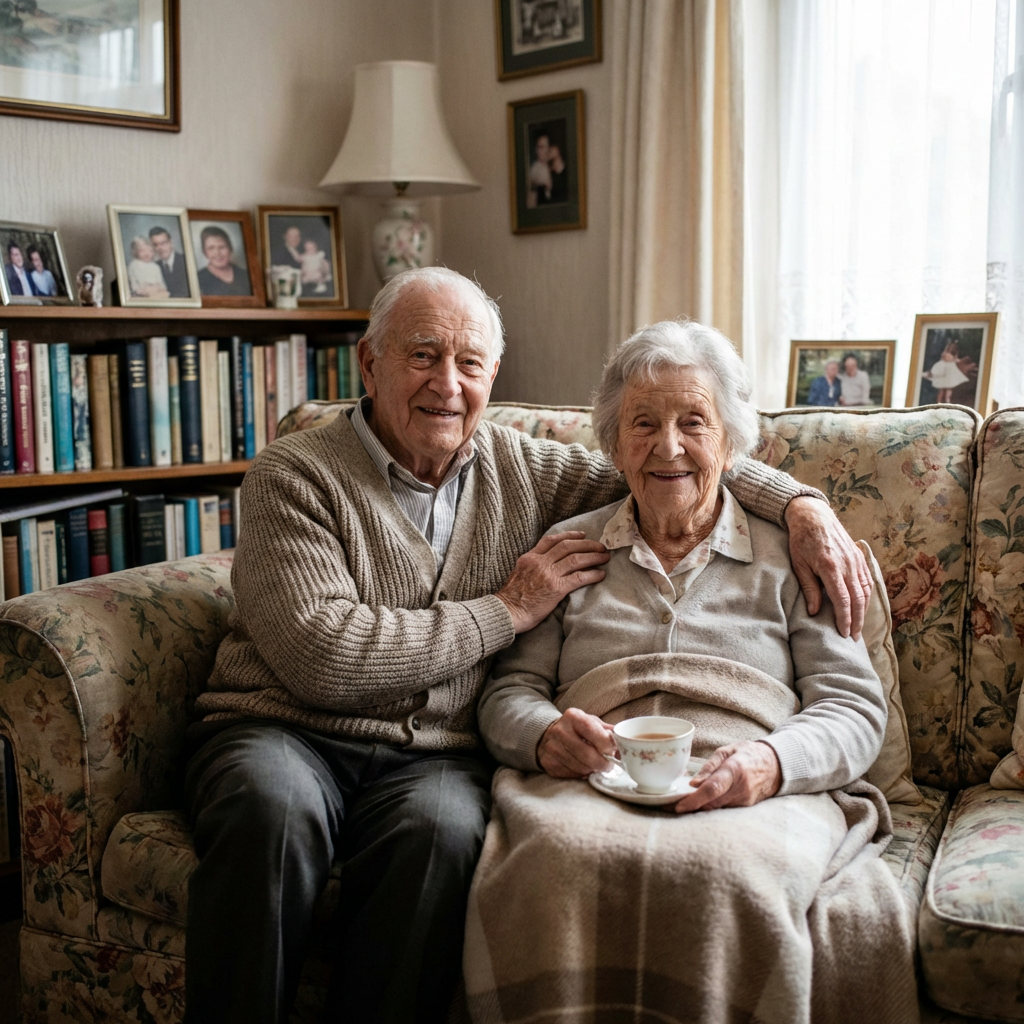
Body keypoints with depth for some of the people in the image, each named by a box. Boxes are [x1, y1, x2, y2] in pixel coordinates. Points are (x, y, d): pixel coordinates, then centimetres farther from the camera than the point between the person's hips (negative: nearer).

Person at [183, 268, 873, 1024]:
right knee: (275, 810, -36)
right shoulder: (296, 475, -2)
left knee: (442, 828, -33)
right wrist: (506, 612, -7)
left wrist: (801, 504, 3)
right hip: (283, 733, -2)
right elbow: (320, 655, -15)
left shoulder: (523, 470, 12)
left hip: (432, 756, 2)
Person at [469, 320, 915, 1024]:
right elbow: (509, 689, 16)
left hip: (762, 795, -1)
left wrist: (773, 762, -13)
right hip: (591, 783, 1)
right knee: (561, 860, -35)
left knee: (729, 872, -37)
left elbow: (854, 706, 9)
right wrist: (544, 735, -9)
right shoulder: (568, 549, 21)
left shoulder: (789, 555, 17)